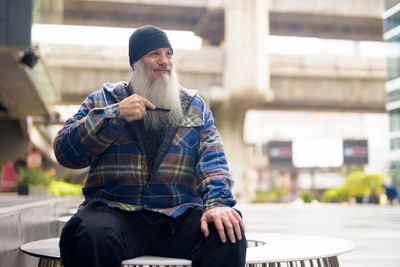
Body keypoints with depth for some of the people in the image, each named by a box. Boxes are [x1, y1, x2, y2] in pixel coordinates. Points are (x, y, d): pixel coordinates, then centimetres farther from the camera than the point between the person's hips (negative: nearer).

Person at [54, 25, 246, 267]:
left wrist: (217, 202, -15)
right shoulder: (103, 100, 14)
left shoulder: (194, 105, 19)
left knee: (228, 234, -28)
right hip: (117, 211, -1)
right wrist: (116, 114, -8)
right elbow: (65, 152, 3)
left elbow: (212, 158, 5)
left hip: (180, 214, 2)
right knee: (92, 235, -35)